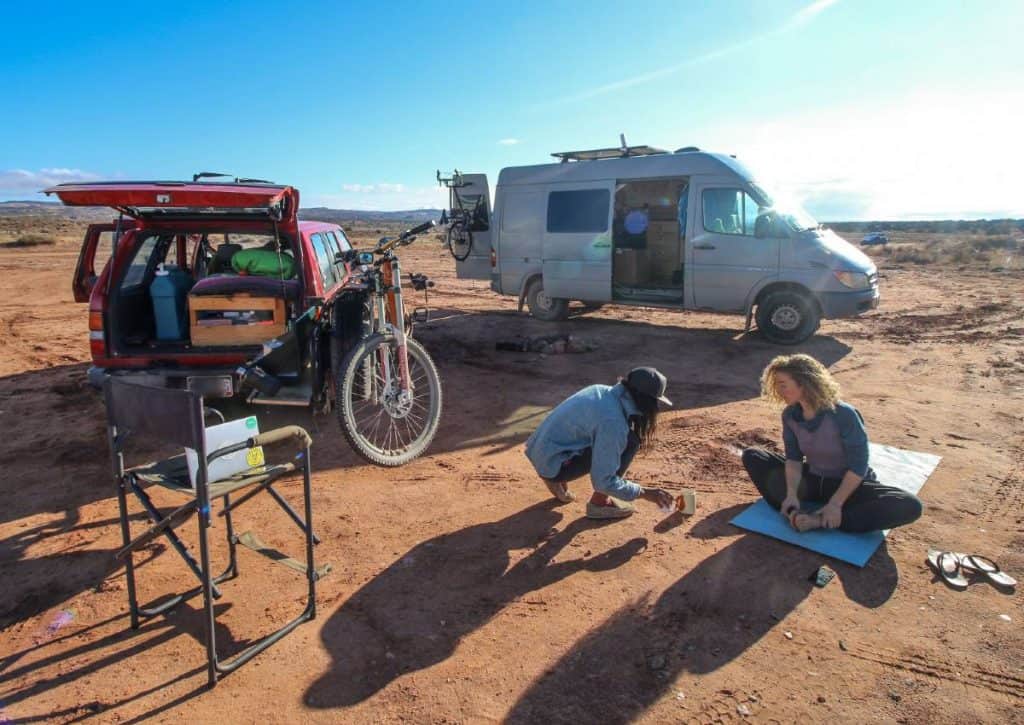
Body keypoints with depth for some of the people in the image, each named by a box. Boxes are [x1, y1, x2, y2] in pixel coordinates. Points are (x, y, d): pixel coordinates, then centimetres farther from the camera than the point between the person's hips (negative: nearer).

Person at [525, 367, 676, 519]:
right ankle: (599, 502, 0)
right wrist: (645, 493, -12)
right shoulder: (613, 421, -24)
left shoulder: (604, 391, 2)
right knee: (628, 441, -13)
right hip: (552, 463, -9)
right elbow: (603, 482, -22)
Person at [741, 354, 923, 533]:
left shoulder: (843, 415, -26)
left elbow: (858, 465, -23)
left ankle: (819, 521, -34)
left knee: (910, 506, -32)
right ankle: (794, 513, -28)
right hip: (812, 480, 4)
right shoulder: (790, 414, -11)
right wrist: (792, 494, -25)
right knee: (752, 456, -9)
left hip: (850, 484, -4)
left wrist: (836, 503, -28)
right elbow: (793, 458, -9)